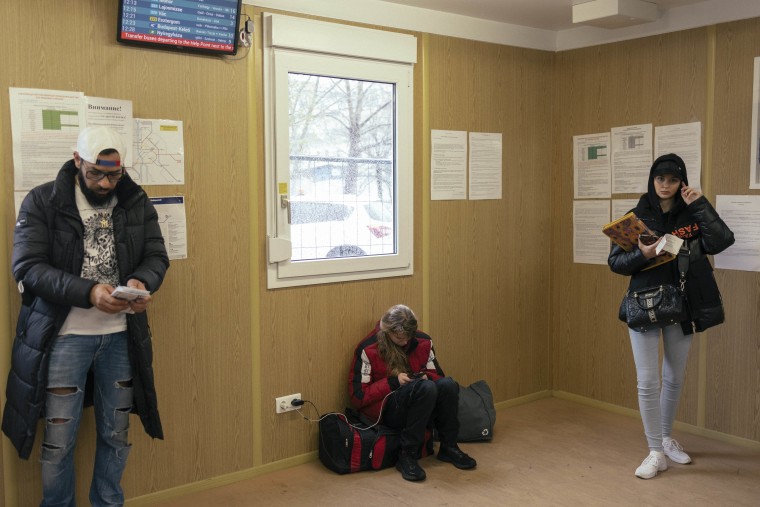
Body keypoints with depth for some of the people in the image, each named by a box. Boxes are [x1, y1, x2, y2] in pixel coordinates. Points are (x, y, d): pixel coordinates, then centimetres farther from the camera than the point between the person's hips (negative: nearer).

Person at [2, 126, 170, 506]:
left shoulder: (137, 201, 3)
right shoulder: (42, 201, -6)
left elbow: (157, 256, 3)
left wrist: (142, 282, -21)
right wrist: (88, 292, -27)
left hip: (121, 335, 3)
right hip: (64, 336, -3)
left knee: (115, 435, 14)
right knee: (59, 440, 6)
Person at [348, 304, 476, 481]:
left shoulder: (423, 342, 3)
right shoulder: (368, 350, -10)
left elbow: (436, 375, 14)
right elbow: (358, 396, -10)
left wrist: (427, 377, -10)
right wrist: (393, 382, -20)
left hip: (421, 406, 5)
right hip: (385, 410, -5)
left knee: (448, 384, -26)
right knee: (426, 388, -33)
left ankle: (449, 447, -10)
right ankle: (407, 455, -26)